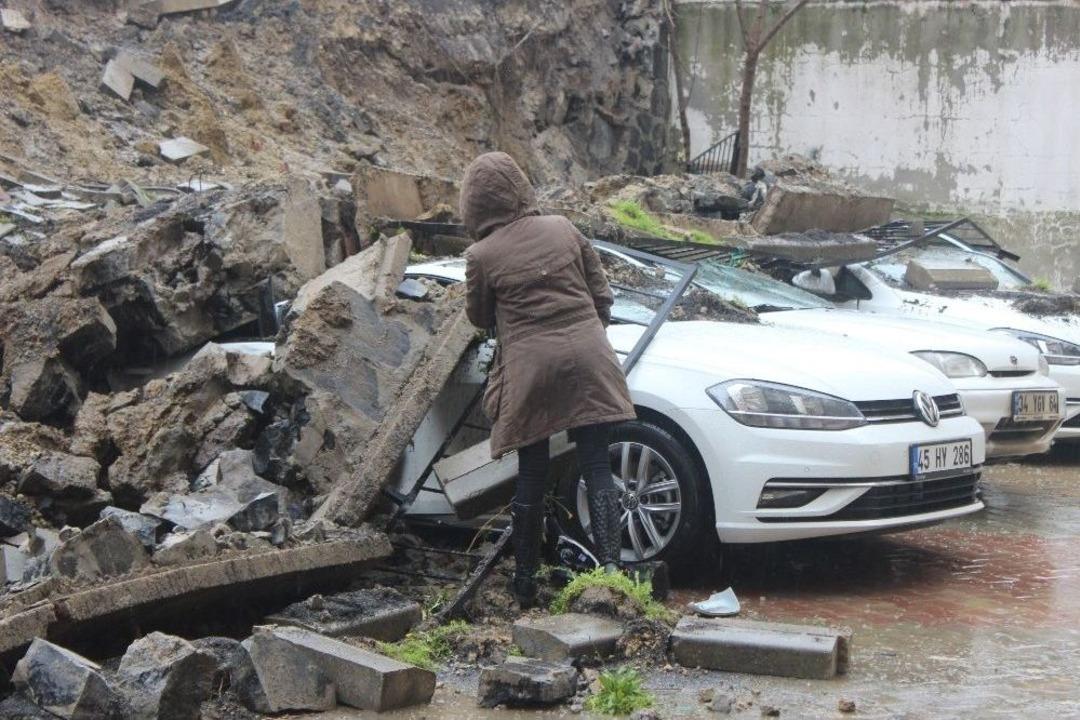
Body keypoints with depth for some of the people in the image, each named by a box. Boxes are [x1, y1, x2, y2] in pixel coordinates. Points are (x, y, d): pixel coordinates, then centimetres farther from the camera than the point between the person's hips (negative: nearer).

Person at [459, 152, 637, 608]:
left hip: (531, 369, -2)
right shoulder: (563, 229, 6)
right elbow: (602, 294, 11)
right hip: (587, 359, 2)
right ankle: (610, 566, -6)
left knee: (532, 476, 9)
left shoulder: (482, 255, -4)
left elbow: (479, 318, 10)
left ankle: (525, 581, 18)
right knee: (597, 468, 4)